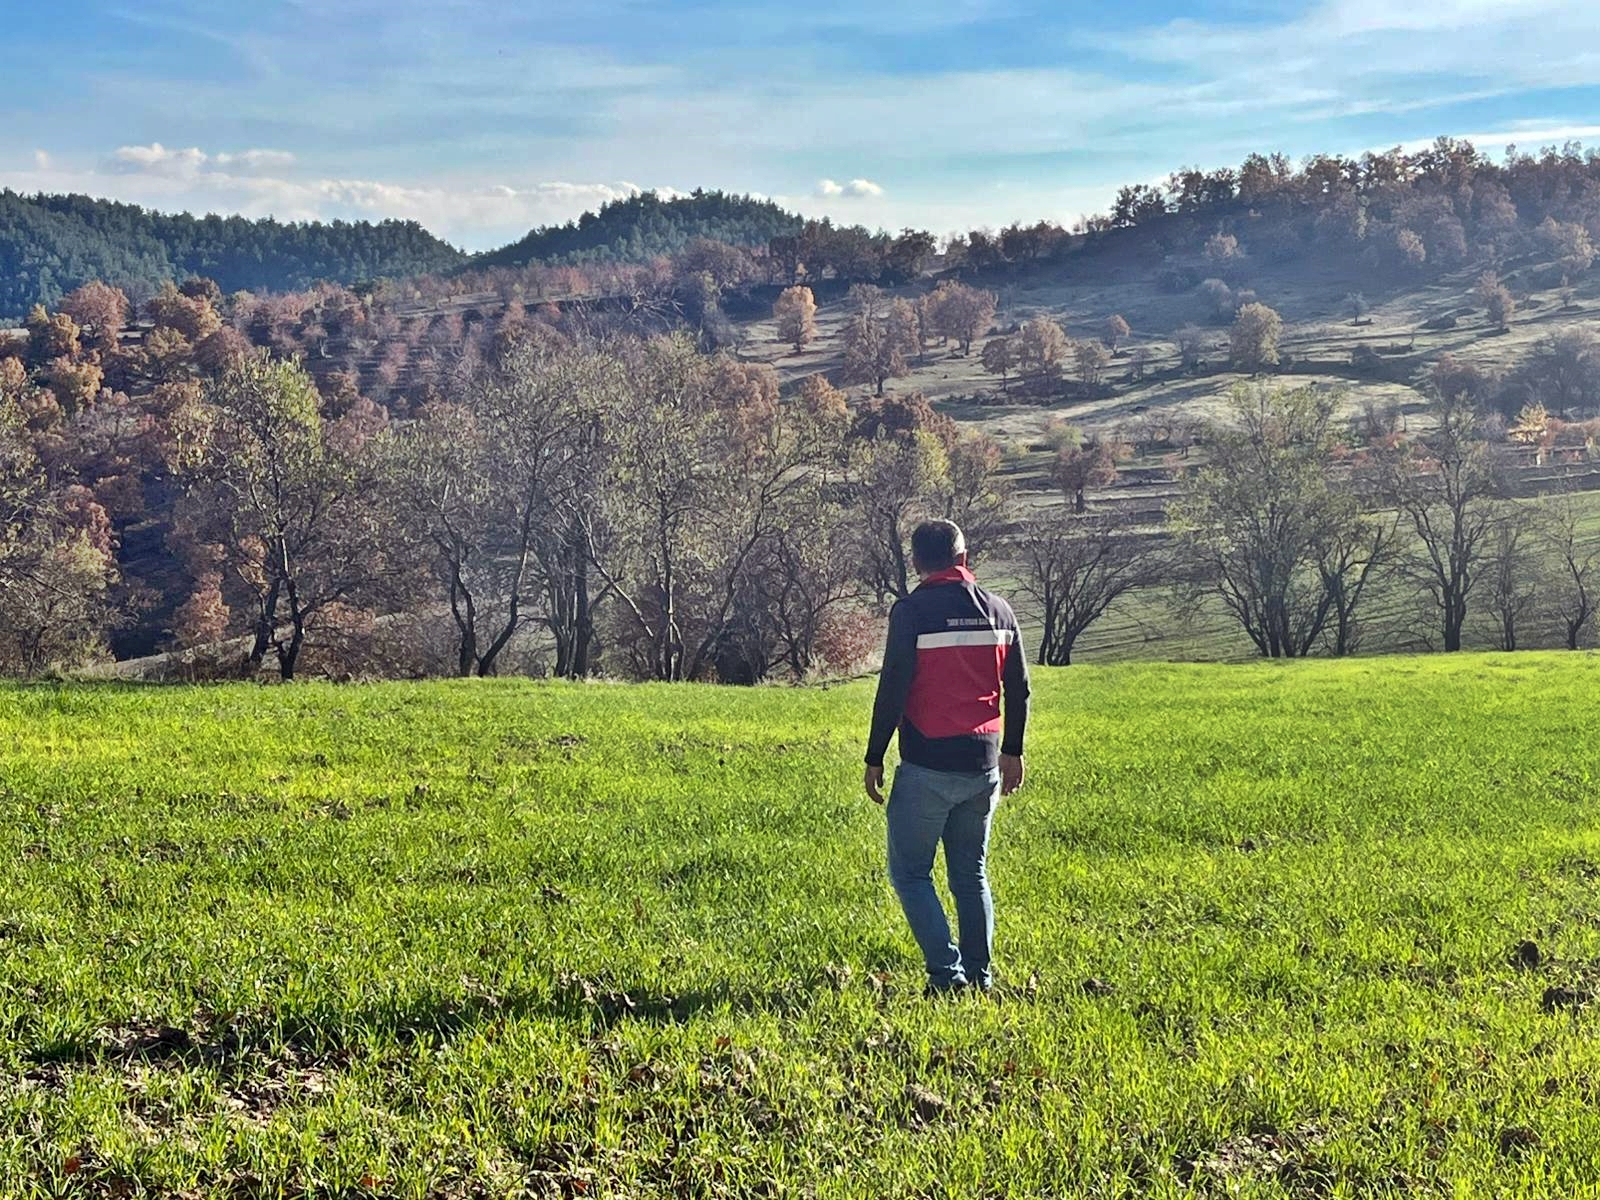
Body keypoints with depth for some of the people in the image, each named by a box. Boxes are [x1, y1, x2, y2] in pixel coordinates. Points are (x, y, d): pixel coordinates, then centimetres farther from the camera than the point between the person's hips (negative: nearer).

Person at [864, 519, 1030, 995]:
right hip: (984, 767, 5)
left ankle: (946, 973, -5)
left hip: (927, 768, -5)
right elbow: (1018, 690, 11)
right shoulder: (999, 611, 6)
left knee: (909, 872, 5)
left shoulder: (911, 612, -10)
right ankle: (979, 976, 16)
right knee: (971, 874, 16)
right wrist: (1012, 752, 22)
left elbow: (892, 690, -12)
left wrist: (874, 759, -3)